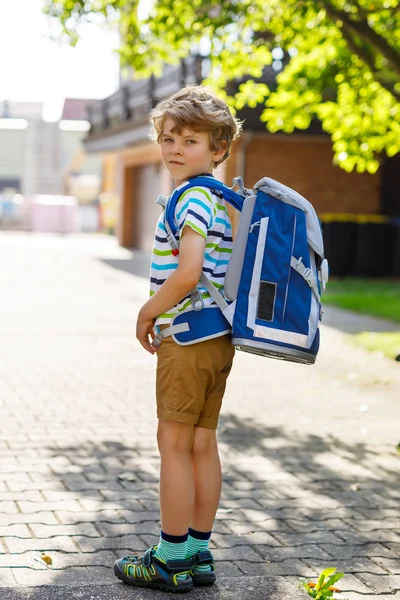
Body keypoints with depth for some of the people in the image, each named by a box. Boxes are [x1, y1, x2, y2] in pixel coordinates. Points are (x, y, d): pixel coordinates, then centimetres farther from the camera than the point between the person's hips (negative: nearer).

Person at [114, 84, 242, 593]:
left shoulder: (191, 199, -15)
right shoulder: (223, 202, 14)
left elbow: (187, 274, -26)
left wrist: (147, 313, -11)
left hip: (187, 340, -9)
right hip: (219, 340, 9)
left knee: (174, 445, -1)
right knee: (203, 444, 12)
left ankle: (171, 560, 6)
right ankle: (198, 554, 20)